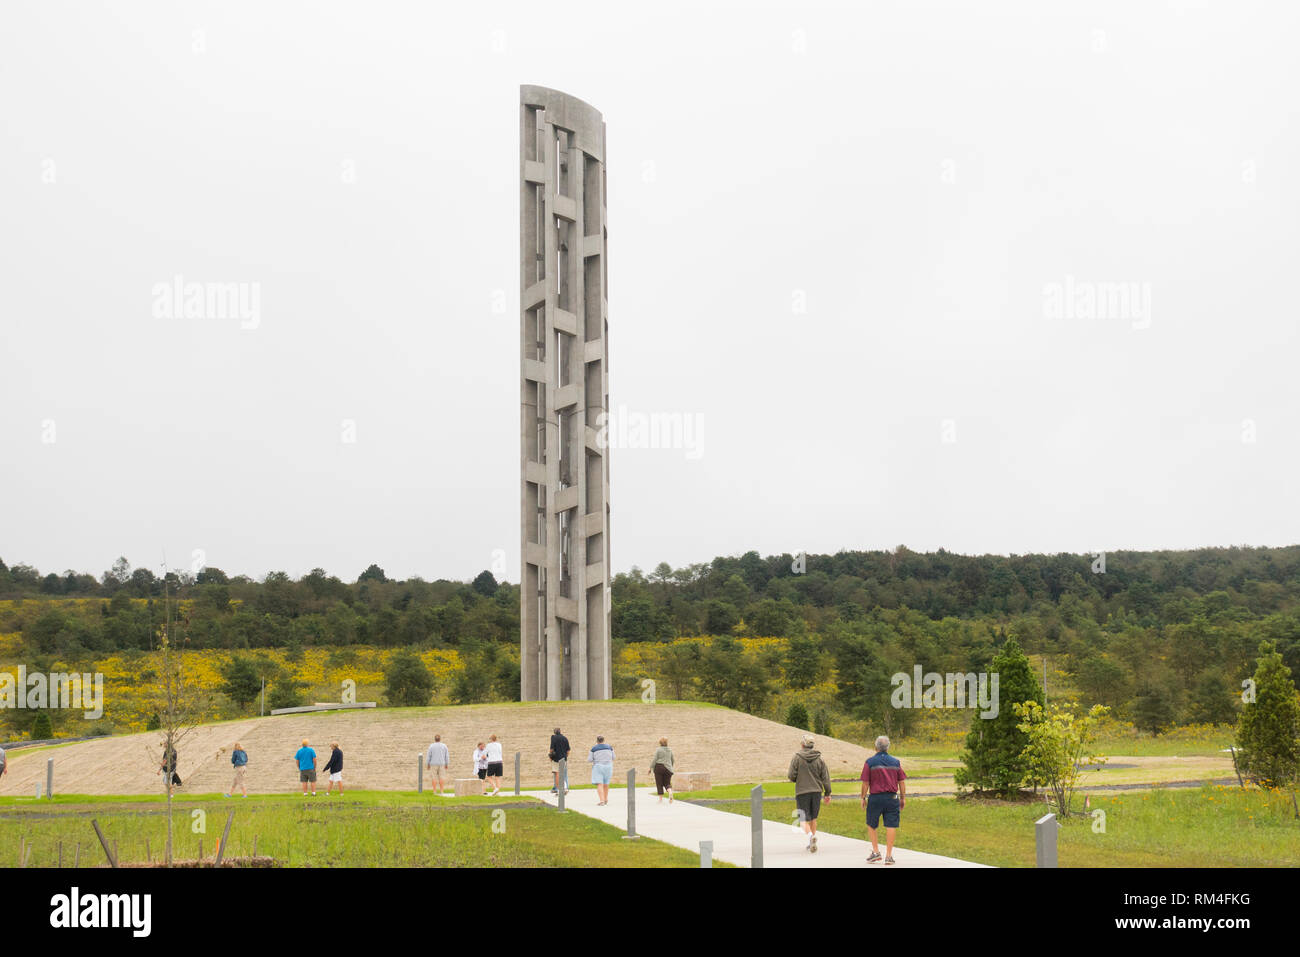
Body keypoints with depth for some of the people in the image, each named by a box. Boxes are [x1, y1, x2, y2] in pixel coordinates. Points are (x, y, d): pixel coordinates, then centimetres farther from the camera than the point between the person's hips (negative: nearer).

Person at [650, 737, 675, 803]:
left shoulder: (658, 749, -5)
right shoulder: (670, 750, 9)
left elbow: (654, 759, -10)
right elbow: (672, 760, 17)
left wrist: (651, 768, -6)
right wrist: (670, 767, 32)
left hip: (659, 767, -3)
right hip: (668, 768, 3)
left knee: (659, 784, 5)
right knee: (667, 783, 9)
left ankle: (661, 799, 4)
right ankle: (670, 792, -21)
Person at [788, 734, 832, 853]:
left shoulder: (796, 758, -7)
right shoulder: (819, 759, 1)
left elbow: (791, 776, -9)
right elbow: (825, 777, 1)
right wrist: (828, 793, 8)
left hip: (802, 791, -3)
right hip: (816, 791, 3)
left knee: (804, 818, 0)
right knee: (813, 818, 17)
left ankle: (810, 835, -28)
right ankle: (812, 843, 19)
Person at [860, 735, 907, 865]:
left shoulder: (870, 762, -4)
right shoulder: (896, 762, 4)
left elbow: (865, 783, -3)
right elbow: (901, 782, 7)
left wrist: (863, 798, 7)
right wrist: (903, 798, 16)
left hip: (875, 798, -2)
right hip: (892, 798, 2)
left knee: (871, 825, 14)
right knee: (891, 825, 2)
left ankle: (875, 851, 8)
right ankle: (889, 855, -1)